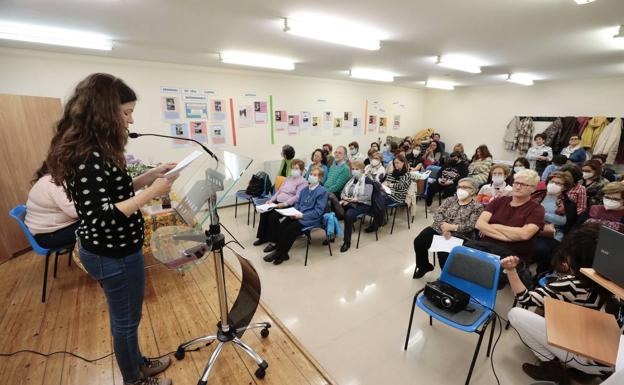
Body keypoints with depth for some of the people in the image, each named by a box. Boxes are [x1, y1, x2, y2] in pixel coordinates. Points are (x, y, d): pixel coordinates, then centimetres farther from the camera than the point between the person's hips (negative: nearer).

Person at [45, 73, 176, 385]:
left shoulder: (94, 149, 2)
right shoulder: (88, 156, -26)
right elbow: (100, 218, -30)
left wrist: (152, 174, 4)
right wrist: (151, 193, -28)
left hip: (110, 250, 9)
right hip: (115, 255, -9)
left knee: (124, 317, 26)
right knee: (126, 321, 14)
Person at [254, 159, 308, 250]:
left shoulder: (303, 182, -3)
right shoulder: (288, 178, 22)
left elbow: (298, 197, -15)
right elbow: (279, 191, 21)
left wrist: (285, 204, -24)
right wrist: (271, 200, 5)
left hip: (289, 205, -7)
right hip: (277, 202, 7)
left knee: (273, 216, -28)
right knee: (264, 212, -16)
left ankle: (274, 241, -14)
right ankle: (263, 237, -1)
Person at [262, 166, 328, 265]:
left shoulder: (322, 191, -8)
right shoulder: (305, 189, 16)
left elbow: (318, 211, -13)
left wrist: (302, 215, -20)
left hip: (311, 219, -7)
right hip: (298, 215, 7)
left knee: (290, 229, -25)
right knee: (281, 226, -16)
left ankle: (278, 253, -7)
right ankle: (282, 254, -10)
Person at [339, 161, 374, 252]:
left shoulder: (367, 180, -4)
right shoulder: (351, 179, 17)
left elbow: (367, 197, -14)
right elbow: (343, 192, 14)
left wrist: (352, 199, -20)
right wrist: (344, 198, -10)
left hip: (362, 205, -6)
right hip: (349, 203, 6)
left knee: (348, 215, -35)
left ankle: (347, 241, -21)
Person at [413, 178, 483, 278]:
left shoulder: (477, 206, 1)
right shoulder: (450, 200, 13)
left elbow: (471, 226, -11)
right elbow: (438, 214, 2)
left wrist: (451, 227, -21)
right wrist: (443, 226, -17)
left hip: (459, 236, -4)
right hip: (439, 229, 4)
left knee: (444, 252, -28)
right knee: (419, 242, -15)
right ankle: (424, 266, 13)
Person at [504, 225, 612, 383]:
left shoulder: (571, 284, -23)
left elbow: (526, 299, -16)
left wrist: (511, 270, -21)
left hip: (590, 359, -8)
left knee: (515, 314, -11)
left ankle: (552, 368, 1)